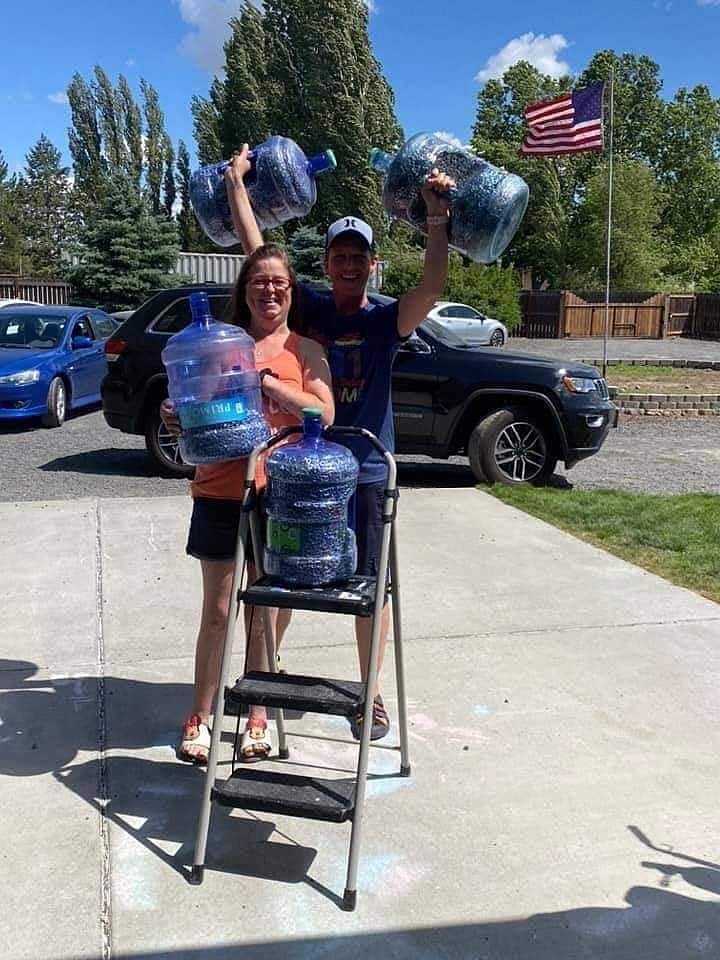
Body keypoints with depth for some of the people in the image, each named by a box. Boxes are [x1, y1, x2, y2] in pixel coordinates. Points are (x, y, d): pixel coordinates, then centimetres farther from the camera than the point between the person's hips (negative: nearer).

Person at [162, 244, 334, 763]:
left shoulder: (305, 350, 5)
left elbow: (325, 414, -8)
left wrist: (265, 380, -17)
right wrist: (176, 419, -10)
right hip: (220, 493, 1)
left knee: (266, 614, 8)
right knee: (218, 611, 4)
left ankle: (258, 715, 22)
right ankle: (200, 718, 17)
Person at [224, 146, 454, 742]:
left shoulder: (387, 318, -4)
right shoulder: (308, 308, 2)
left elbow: (433, 286, -23)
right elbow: (257, 251, 0)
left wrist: (437, 217, -33)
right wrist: (237, 183, -2)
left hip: (365, 474, -1)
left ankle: (370, 694, 25)